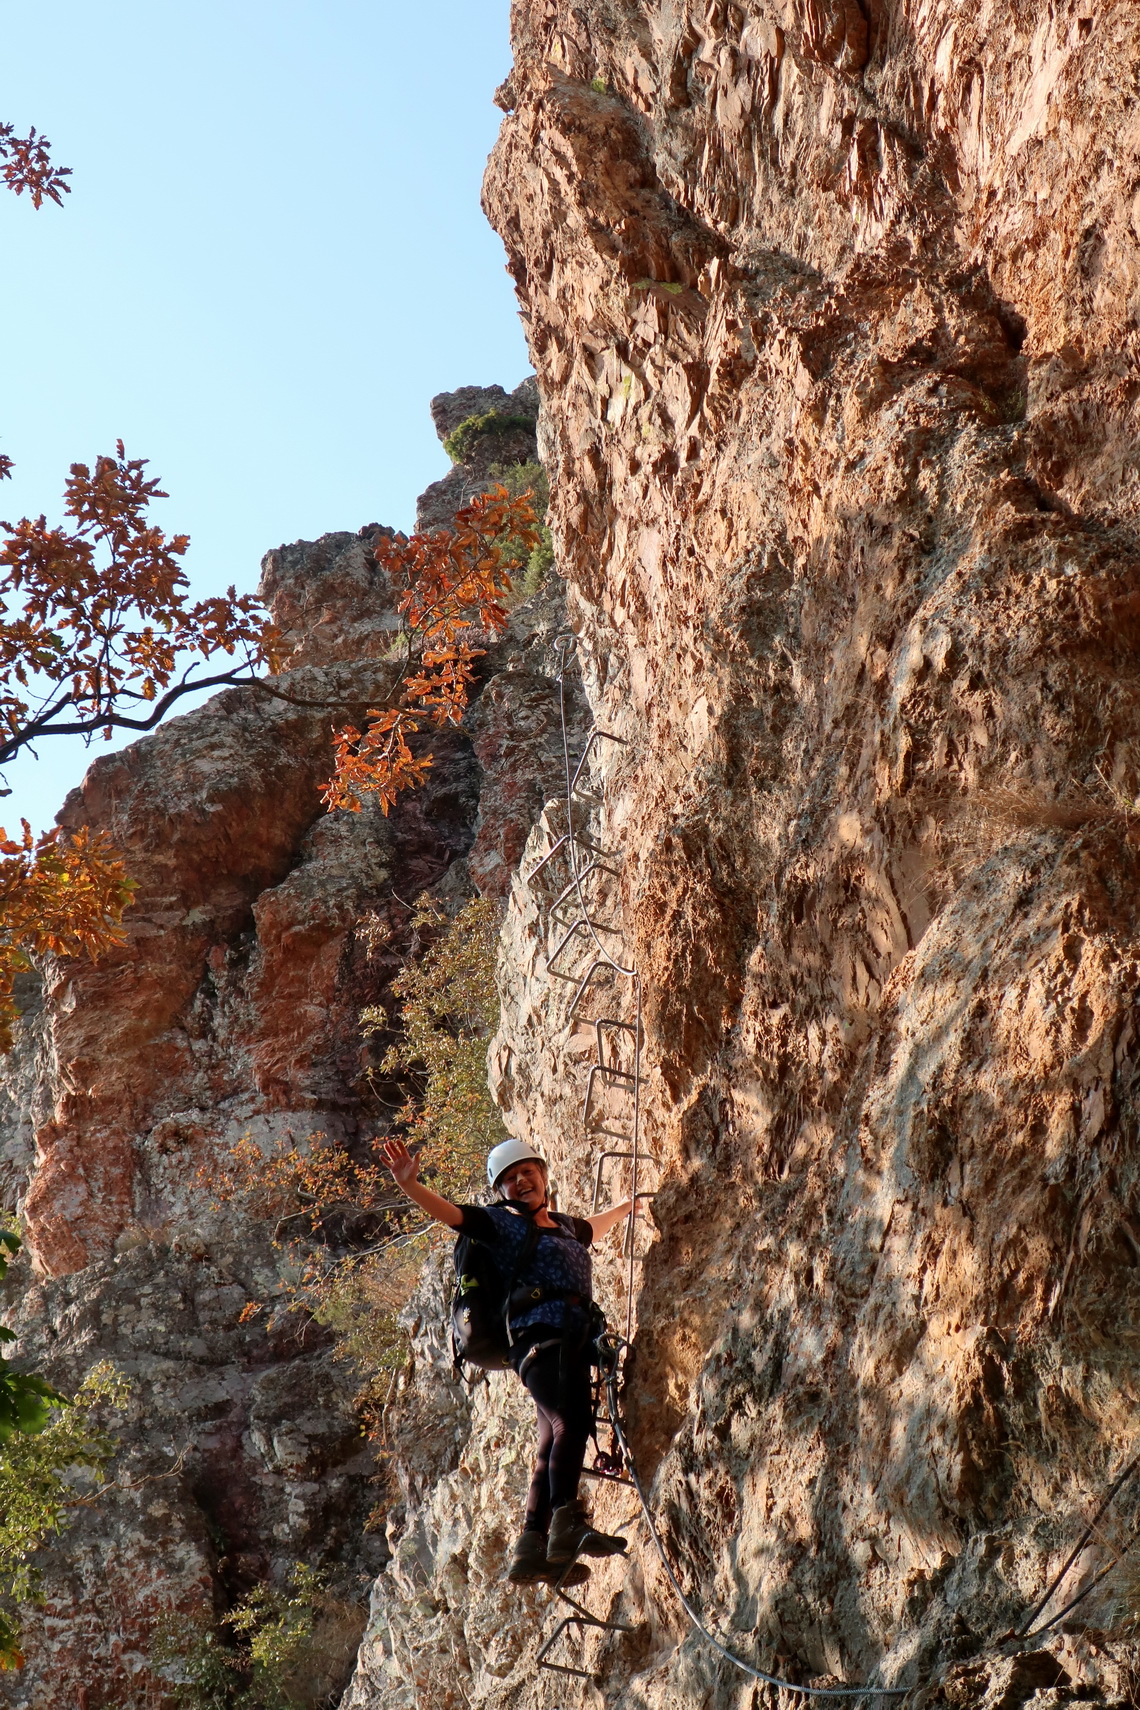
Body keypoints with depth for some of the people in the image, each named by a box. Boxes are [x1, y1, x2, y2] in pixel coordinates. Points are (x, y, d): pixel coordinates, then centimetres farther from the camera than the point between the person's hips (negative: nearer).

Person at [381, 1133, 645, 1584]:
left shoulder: (564, 1225, 27)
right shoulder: (499, 1222, 6)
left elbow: (592, 1227, 49)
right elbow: (449, 1212, -9)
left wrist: (625, 1206, 65)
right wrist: (410, 1186, -27)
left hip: (574, 1341, 7)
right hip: (540, 1336, -7)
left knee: (554, 1446, 1)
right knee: (572, 1421, -27)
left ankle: (531, 1550, 1)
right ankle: (567, 1524, -33)